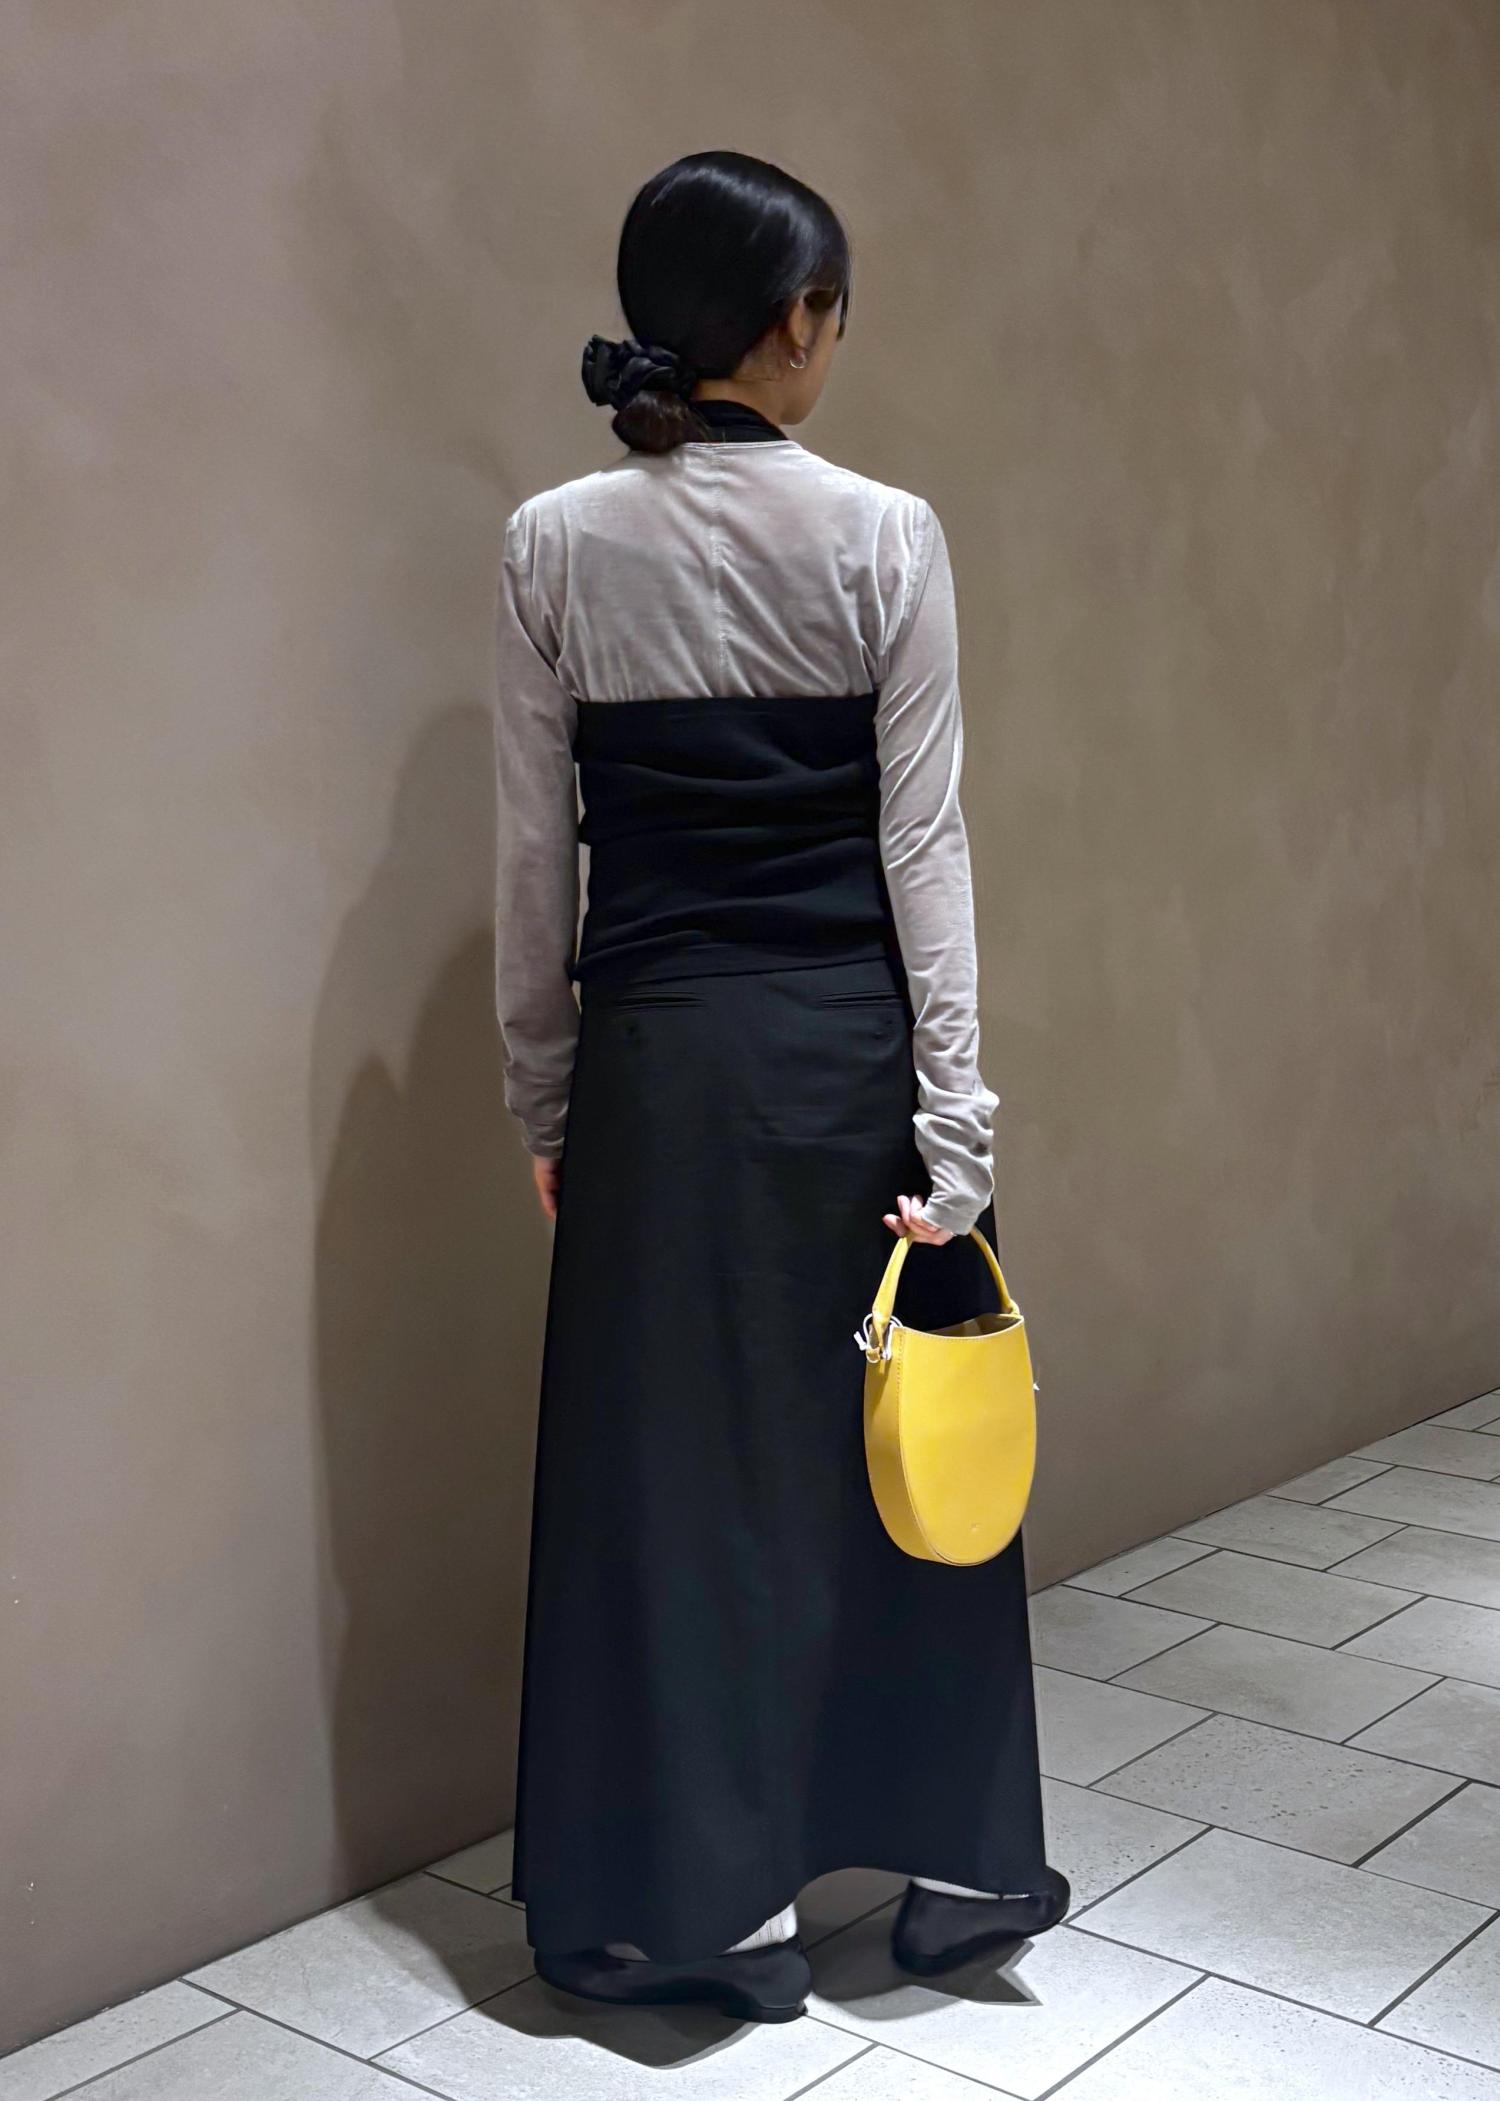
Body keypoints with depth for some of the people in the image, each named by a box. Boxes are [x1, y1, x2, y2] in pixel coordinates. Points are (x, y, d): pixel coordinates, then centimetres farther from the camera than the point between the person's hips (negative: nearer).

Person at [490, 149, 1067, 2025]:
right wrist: (954, 1123, -5)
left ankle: (715, 1905, 23)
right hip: (848, 1039, 0)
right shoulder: (885, 536, -7)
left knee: (672, 1462, 10)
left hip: (658, 1053, 1)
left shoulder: (555, 546, -2)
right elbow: (923, 845, -8)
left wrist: (542, 1100, 9)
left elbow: (537, 858, 0)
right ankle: (954, 1860, 31)